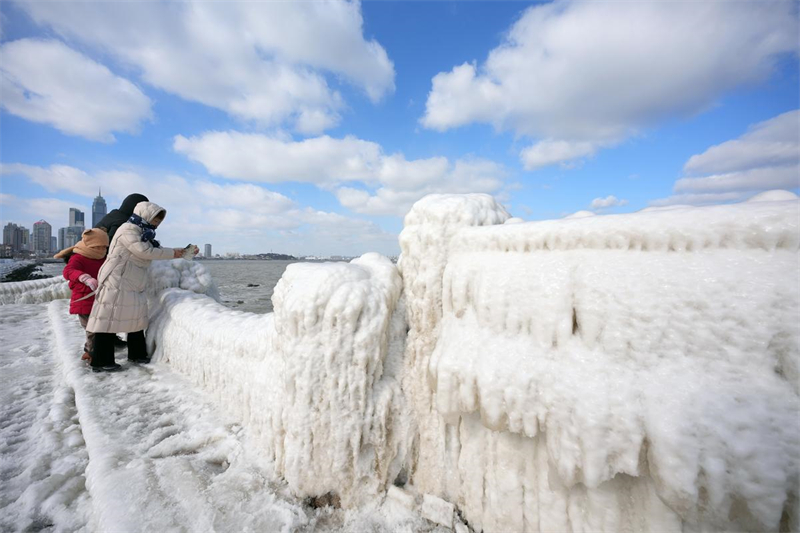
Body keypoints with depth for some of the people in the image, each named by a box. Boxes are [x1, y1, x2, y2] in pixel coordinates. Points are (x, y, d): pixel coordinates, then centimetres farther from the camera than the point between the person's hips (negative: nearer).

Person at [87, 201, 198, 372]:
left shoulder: (143, 233, 18)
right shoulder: (128, 230, -13)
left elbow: (156, 249, 16)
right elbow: (145, 252, -22)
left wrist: (185, 252, 7)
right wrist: (172, 253, -15)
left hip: (133, 286, 10)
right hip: (117, 284, -10)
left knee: (136, 319, 13)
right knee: (109, 320, -3)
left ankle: (137, 354, 24)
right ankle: (101, 362, 5)